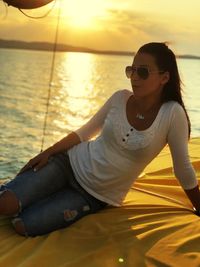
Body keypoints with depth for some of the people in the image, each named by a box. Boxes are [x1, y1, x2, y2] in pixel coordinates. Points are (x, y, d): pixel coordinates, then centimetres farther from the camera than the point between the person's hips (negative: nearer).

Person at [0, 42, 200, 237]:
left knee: (22, 225, -17)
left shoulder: (172, 113, -18)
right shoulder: (120, 98, -7)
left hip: (95, 197, -2)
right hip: (70, 162, 2)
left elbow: (183, 169, -8)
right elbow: (84, 132, 5)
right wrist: (47, 153, -5)